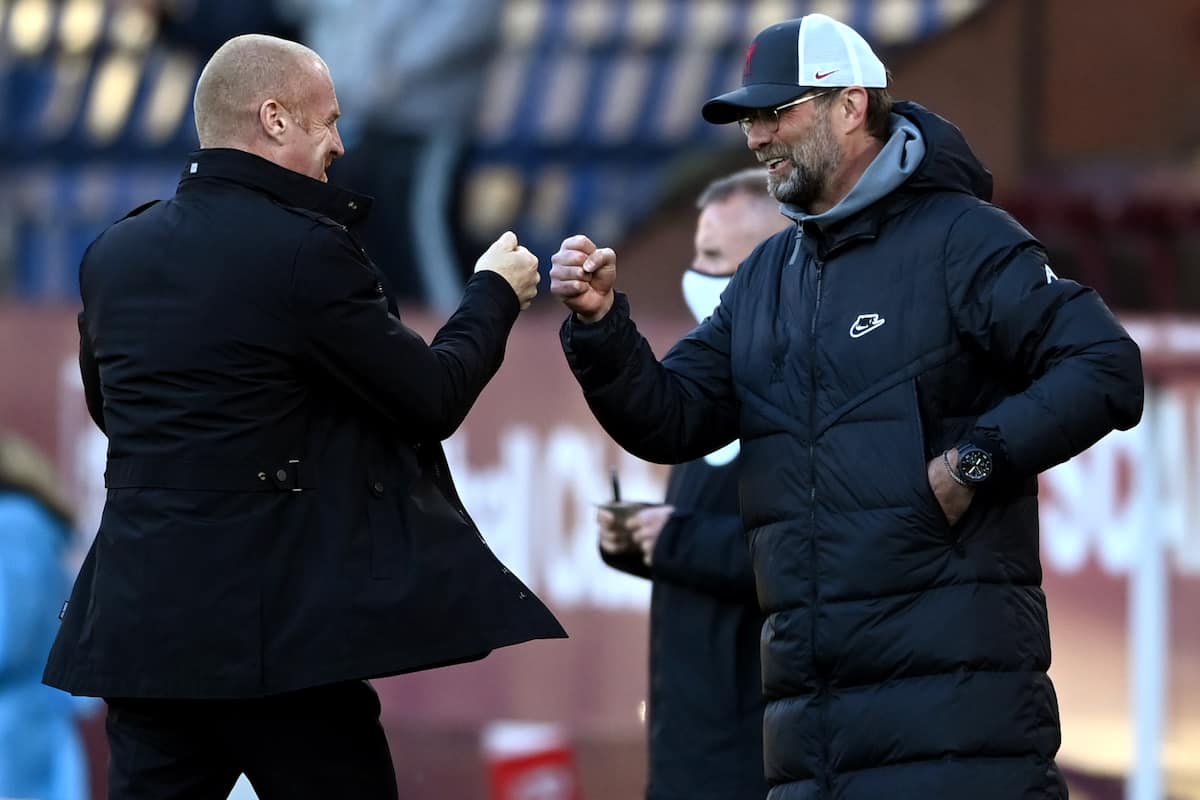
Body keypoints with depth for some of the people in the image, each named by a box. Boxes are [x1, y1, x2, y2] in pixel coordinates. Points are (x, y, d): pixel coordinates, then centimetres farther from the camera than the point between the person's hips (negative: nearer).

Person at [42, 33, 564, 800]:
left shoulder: (113, 254, 7)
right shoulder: (305, 250, -12)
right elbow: (435, 399, -6)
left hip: (139, 615, 6)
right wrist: (495, 294, 11)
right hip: (276, 622, -6)